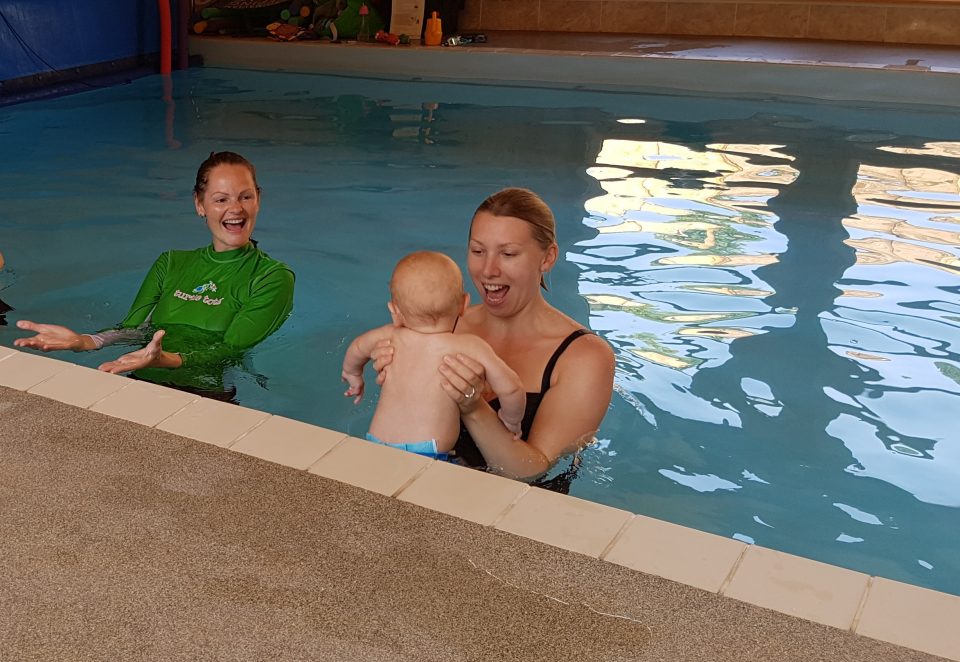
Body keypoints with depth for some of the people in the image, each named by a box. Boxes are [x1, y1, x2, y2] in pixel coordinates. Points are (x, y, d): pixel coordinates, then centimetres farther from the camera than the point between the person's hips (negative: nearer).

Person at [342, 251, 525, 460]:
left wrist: (353, 374, 54)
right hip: (425, 455, -5)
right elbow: (510, 388, -7)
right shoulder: (470, 347, -5)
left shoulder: (391, 338, 10)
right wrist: (511, 421, 15)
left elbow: (357, 347, 31)